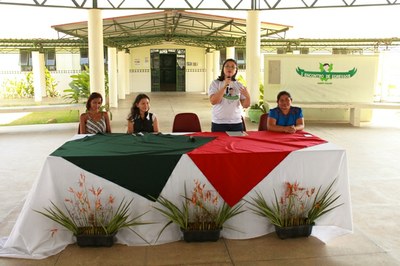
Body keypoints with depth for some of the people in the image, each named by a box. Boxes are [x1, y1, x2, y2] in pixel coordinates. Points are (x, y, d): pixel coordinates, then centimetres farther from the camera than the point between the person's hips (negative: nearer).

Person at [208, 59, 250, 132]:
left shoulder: (239, 85, 6)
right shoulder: (215, 83, -1)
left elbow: (245, 105, 3)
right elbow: (213, 101, -16)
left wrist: (247, 96, -18)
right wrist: (224, 86, -20)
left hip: (236, 123, 3)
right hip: (219, 123, -3)